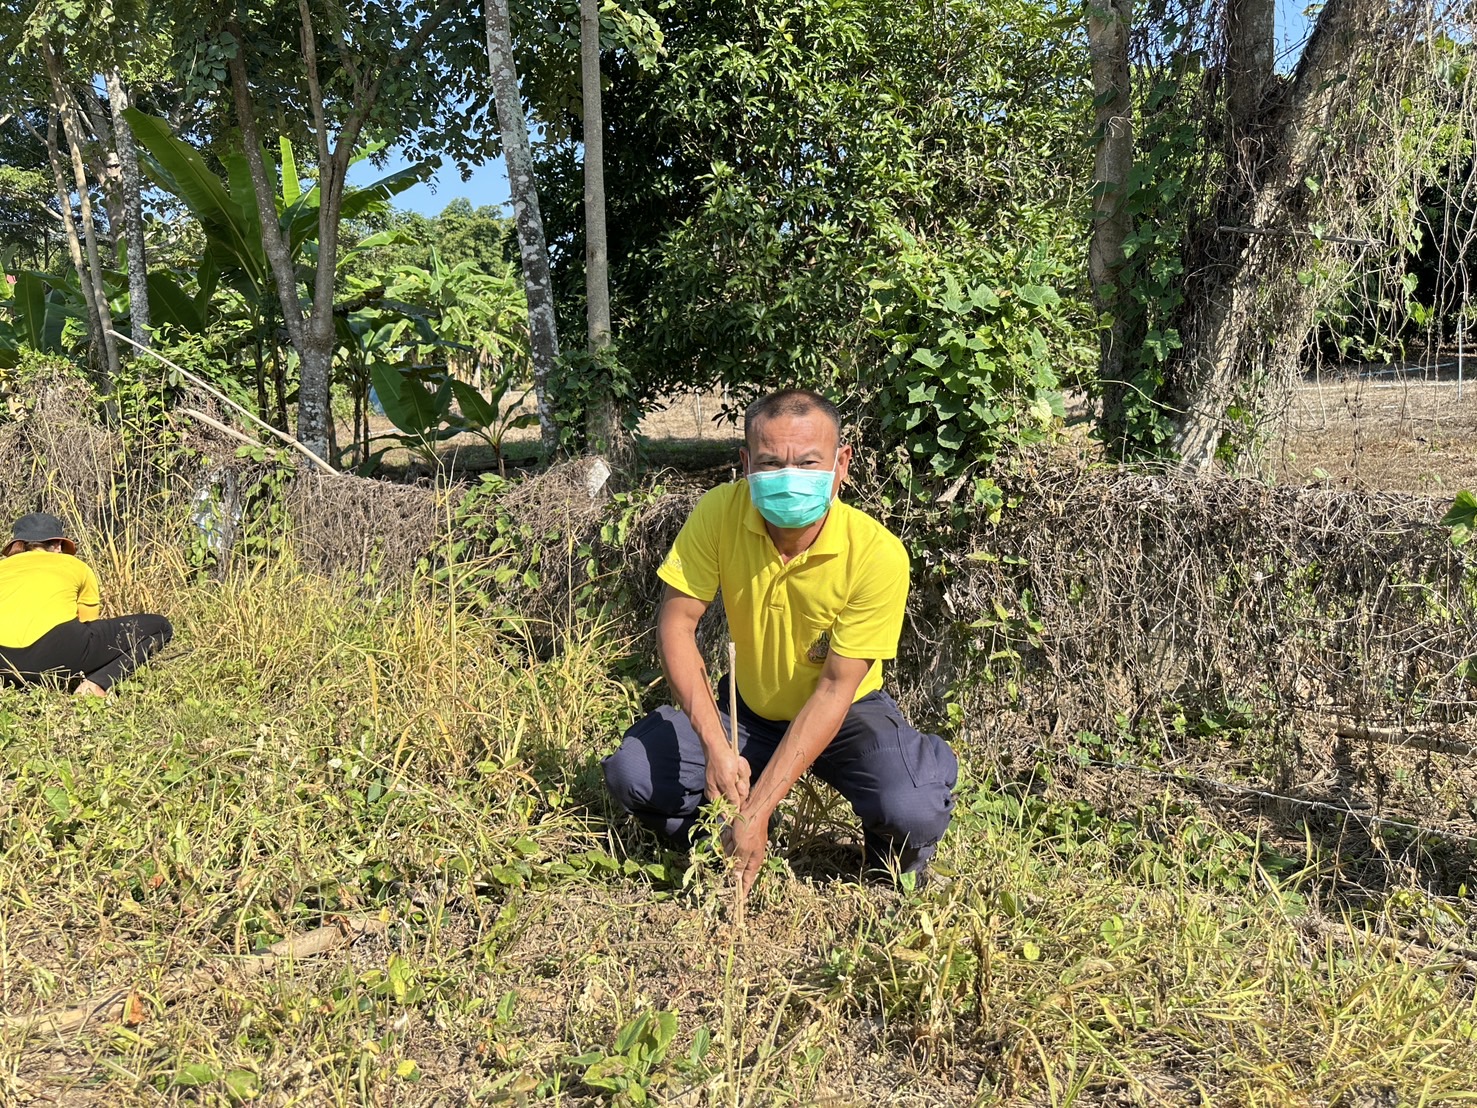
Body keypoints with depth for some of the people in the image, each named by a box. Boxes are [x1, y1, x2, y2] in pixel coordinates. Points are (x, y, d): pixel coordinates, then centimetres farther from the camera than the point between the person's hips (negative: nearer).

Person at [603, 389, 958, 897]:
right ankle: (737, 844, 11)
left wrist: (759, 806, -31)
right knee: (631, 773, -18)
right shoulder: (721, 512, -21)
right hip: (748, 709, 3)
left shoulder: (877, 554, -28)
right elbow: (676, 623, -19)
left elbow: (834, 689, -26)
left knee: (913, 811, -31)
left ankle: (890, 856, 7)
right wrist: (716, 745, -32)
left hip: (846, 713, -3)